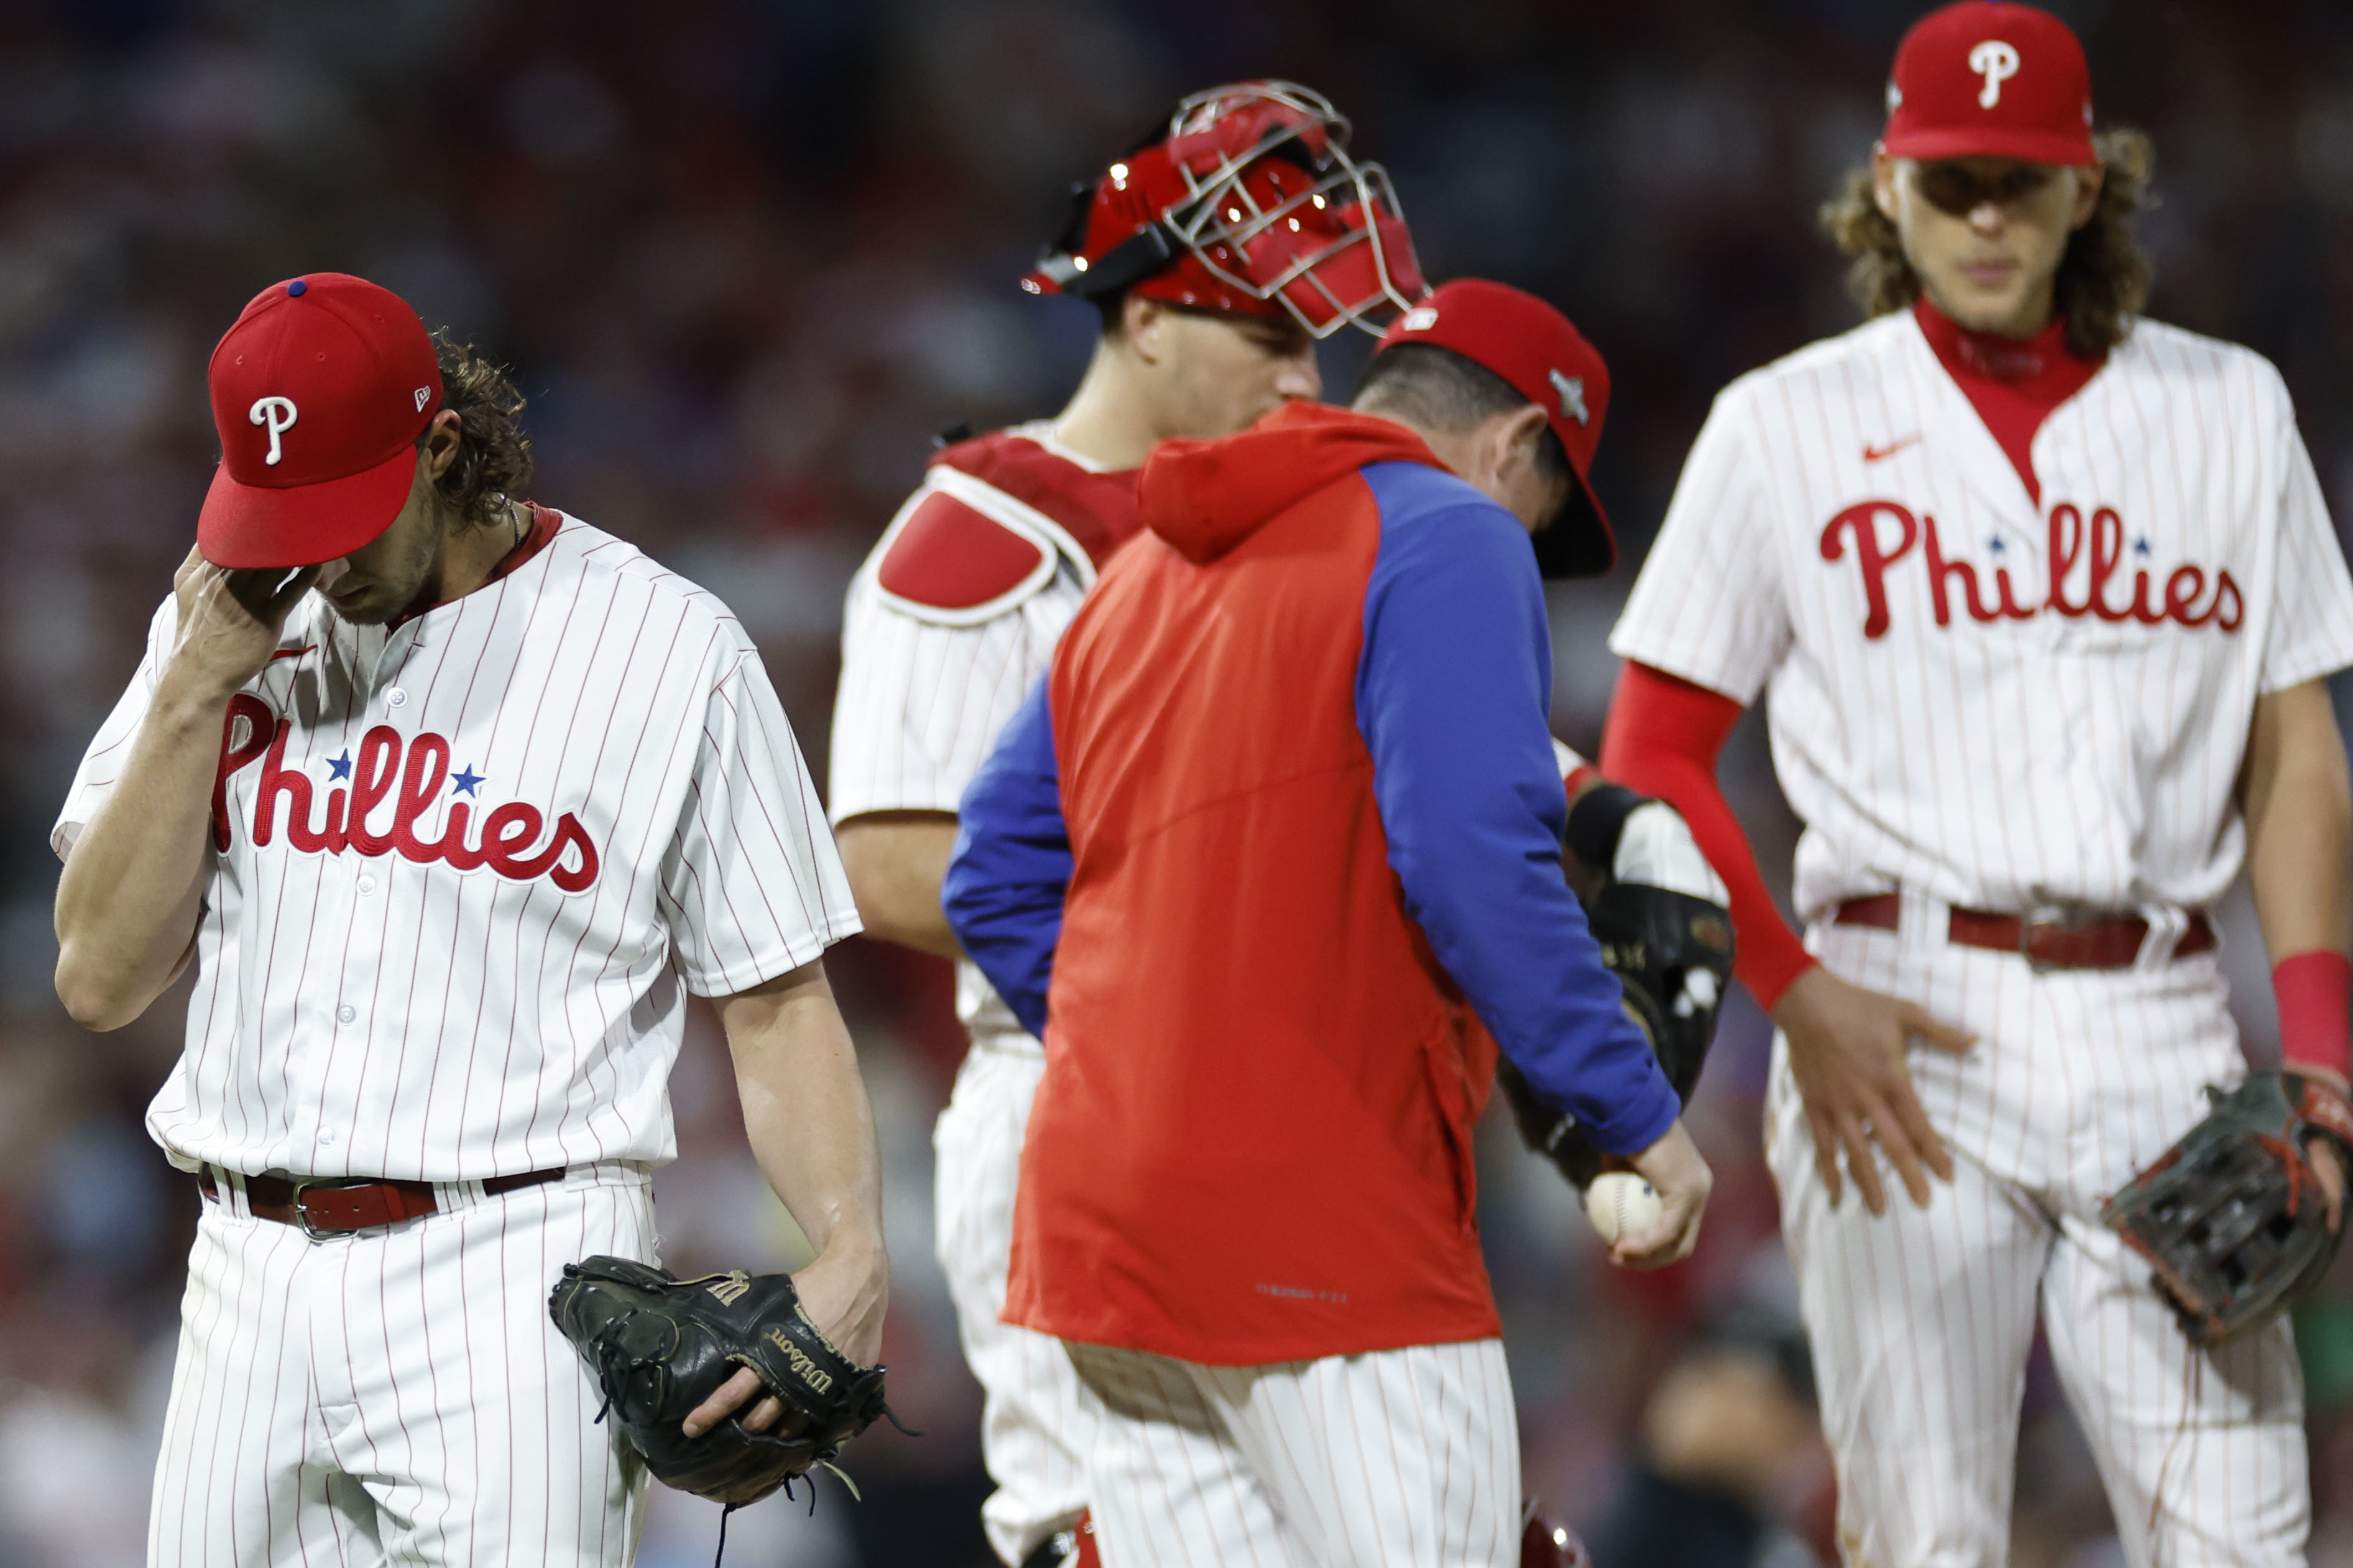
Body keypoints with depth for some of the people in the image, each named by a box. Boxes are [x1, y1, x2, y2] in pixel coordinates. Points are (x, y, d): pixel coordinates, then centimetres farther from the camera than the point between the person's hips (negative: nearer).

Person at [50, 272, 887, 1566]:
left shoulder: (667, 650, -1)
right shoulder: (224, 618, 11)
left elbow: (776, 1005, -1)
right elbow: (100, 978, 5)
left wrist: (849, 1255, -17)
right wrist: (198, 687, -4)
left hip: (511, 1282, -5)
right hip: (249, 1286, 5)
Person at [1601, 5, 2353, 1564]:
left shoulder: (2228, 412, 12)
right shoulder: (1792, 426, 6)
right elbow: (1653, 759, 6)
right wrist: (1800, 997, -8)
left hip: (2159, 1027, 2)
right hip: (1899, 1023, -1)